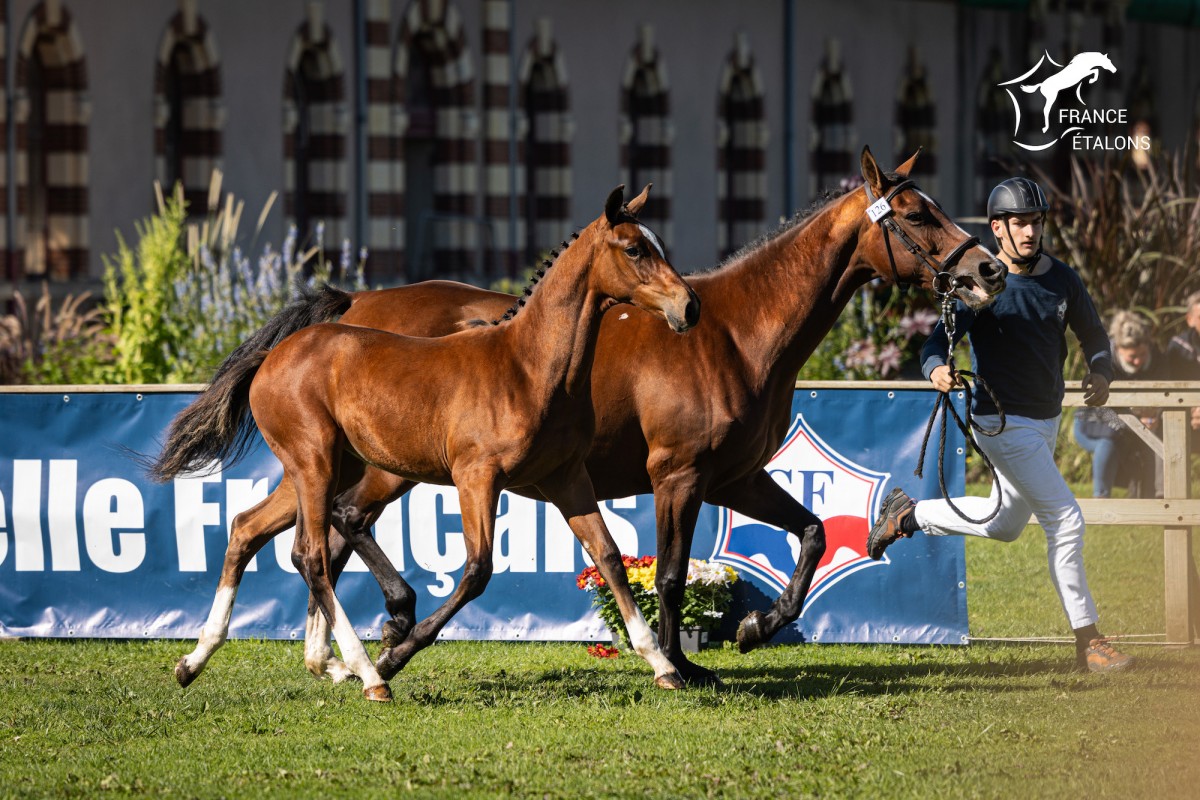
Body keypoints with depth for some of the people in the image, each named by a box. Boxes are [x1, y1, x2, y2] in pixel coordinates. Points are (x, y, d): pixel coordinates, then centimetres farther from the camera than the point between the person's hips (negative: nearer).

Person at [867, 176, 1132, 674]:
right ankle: (1087, 642, -8)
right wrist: (937, 369, -43)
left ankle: (909, 515, 41)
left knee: (1007, 524, 22)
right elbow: (939, 341, -19)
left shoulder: (1062, 279, 0)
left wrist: (1100, 372, -12)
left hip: (1047, 419, 7)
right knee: (1065, 520, -14)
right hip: (1003, 422, -7)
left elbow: (1093, 335, 10)